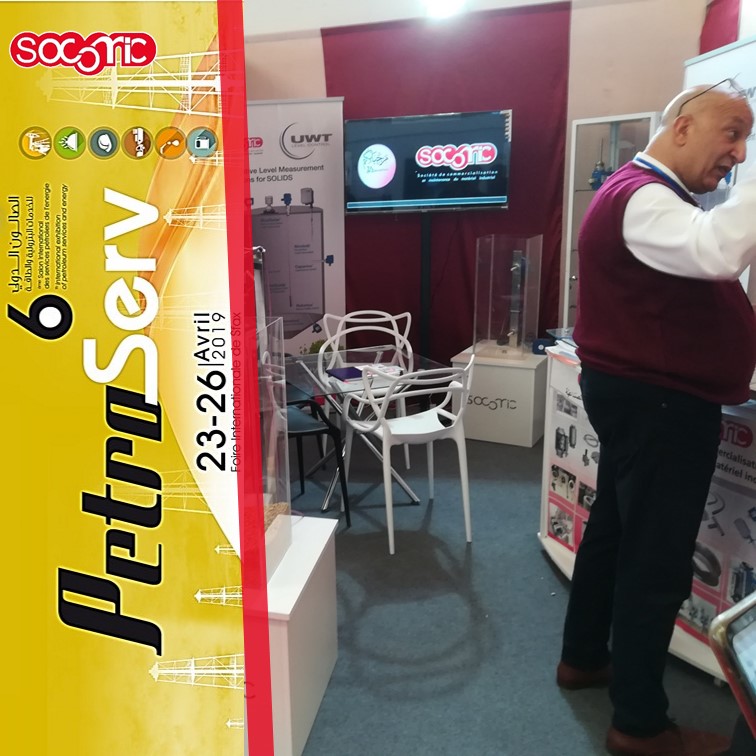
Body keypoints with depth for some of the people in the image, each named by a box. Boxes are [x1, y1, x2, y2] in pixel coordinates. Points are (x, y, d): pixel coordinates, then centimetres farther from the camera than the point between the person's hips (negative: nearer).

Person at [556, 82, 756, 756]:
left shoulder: (654, 198, 20)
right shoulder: (641, 197, -17)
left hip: (644, 393, 11)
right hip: (658, 402, -11)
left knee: (615, 529, 18)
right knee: (656, 557, -2)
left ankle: (584, 658, 35)